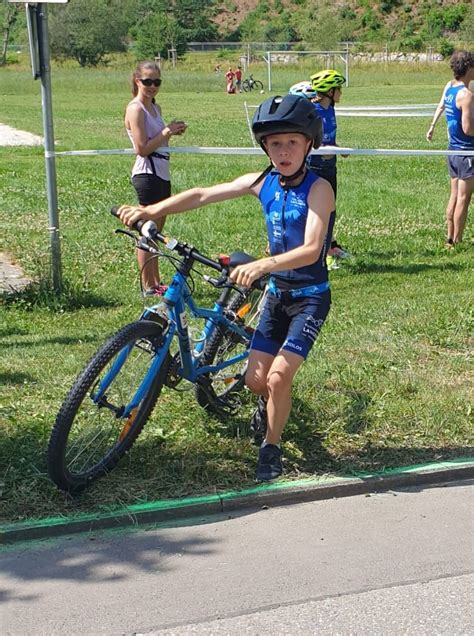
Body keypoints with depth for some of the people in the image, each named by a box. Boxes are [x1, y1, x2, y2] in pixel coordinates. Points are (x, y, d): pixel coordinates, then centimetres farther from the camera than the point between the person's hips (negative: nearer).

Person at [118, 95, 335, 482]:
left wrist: (261, 265, -45)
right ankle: (273, 407, 40)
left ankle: (272, 447, 7)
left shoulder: (318, 189, -20)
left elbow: (311, 249, -31)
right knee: (254, 380, 5)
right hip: (278, 293, 6)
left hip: (310, 297, -5)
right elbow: (203, 195, -2)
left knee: (278, 377, -16)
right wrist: (149, 211, -13)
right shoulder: (262, 183, -2)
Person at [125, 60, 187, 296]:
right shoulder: (136, 109, -12)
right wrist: (167, 132, -15)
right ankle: (148, 287, 5)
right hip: (147, 174, -9)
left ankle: (156, 282, 23)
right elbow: (142, 148, -18)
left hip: (161, 173, 9)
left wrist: (173, 132, 4)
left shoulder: (155, 107, 14)